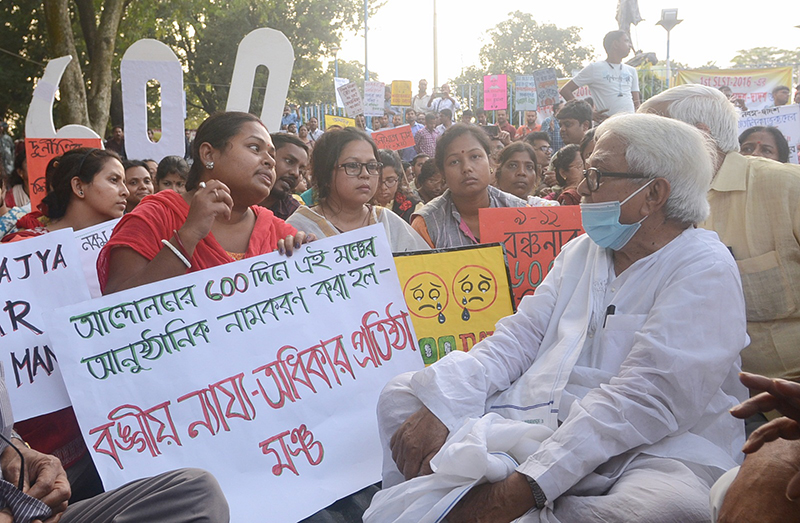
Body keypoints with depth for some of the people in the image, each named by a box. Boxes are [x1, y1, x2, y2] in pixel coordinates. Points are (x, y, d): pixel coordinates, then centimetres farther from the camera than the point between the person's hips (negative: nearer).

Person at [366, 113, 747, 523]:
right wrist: (440, 409, -10)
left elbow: (642, 400, -21)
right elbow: (520, 336, 7)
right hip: (539, 424, 6)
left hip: (650, 449, -6)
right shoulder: (581, 251, 15)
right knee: (402, 393, 1)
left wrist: (524, 487, -28)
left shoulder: (705, 272, -10)